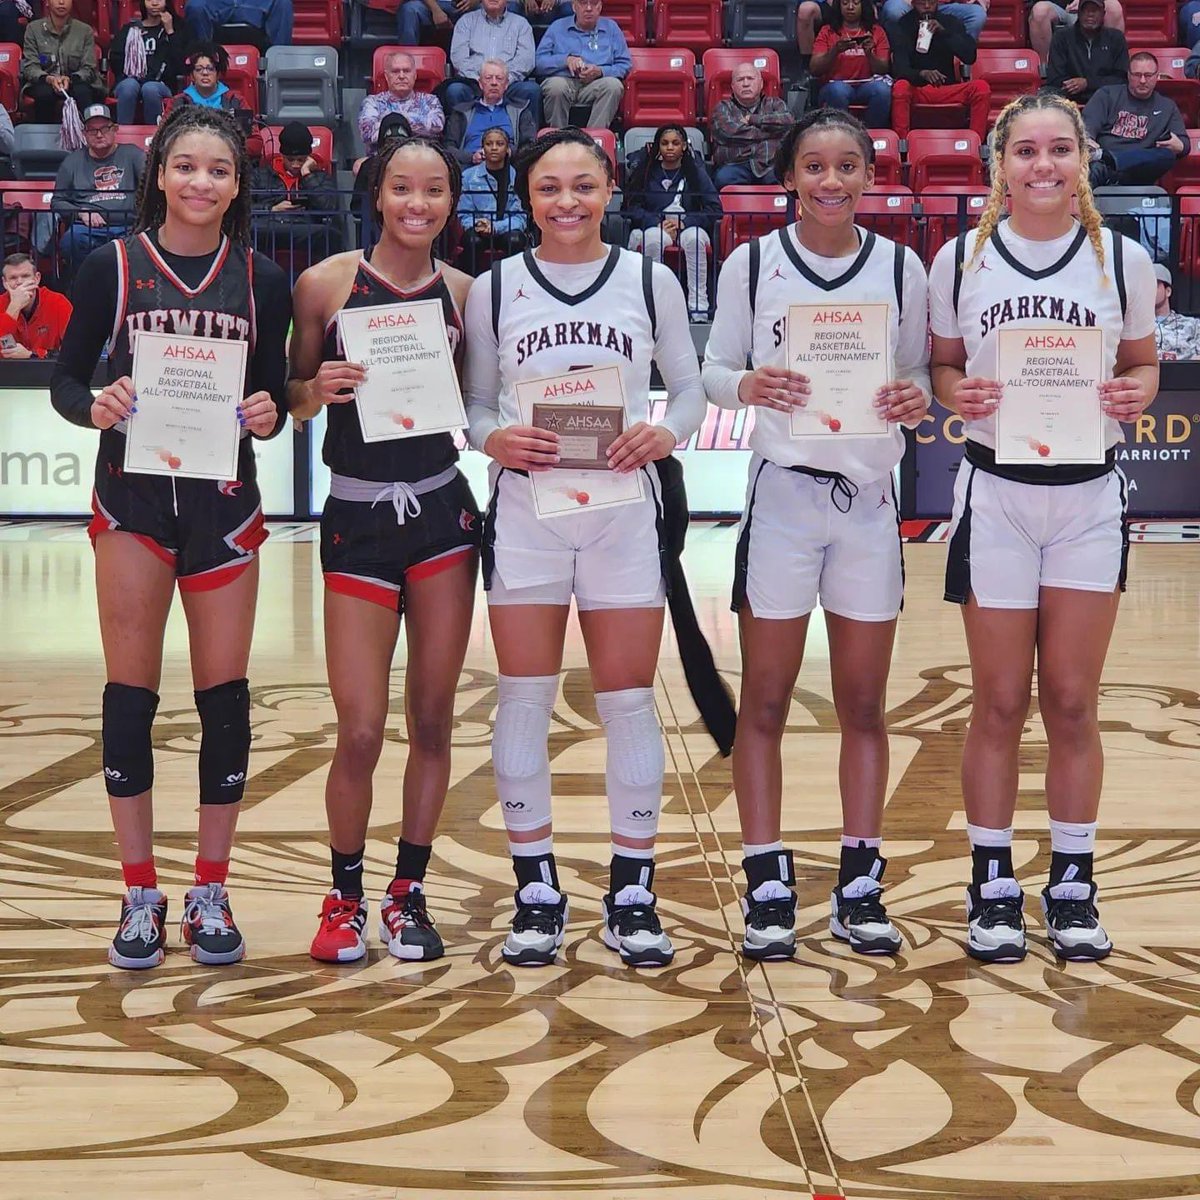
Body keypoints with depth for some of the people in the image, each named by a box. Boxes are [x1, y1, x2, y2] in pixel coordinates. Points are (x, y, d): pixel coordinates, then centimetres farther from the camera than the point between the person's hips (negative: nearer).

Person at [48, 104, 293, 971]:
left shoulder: (262, 280, 4)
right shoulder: (113, 267, 0)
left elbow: (276, 397, 9)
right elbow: (65, 379, 3)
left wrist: (268, 414, -13)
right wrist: (95, 407, -18)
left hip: (225, 500, 1)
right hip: (133, 498, -1)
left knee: (225, 693, 3)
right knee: (131, 691, 1)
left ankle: (211, 895, 15)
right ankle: (140, 895, 13)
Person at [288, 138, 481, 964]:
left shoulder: (464, 292, 2)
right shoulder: (327, 284, -4)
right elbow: (293, 402, 3)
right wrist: (319, 388, -17)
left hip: (443, 514, 2)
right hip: (357, 521, -2)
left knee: (433, 719, 6)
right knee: (362, 732, -5)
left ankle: (410, 894, 20)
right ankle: (345, 898, 15)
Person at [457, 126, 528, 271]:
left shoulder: (516, 175, 1)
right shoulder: (469, 175, 5)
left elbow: (519, 217, -4)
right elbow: (464, 215, 5)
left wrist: (494, 226, -20)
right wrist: (477, 225, -18)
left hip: (507, 231, -1)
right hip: (479, 231, 1)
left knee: (515, 240, -34)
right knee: (473, 240, -34)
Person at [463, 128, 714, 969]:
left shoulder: (650, 282, 5)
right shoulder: (494, 289, 6)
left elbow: (690, 386, 8)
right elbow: (474, 401, 8)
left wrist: (666, 433, -12)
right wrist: (493, 439, -13)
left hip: (625, 506, 0)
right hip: (525, 507, 1)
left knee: (629, 700, 1)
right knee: (524, 700, 2)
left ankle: (632, 891, 12)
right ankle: (537, 890, 13)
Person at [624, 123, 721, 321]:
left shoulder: (695, 170, 6)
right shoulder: (645, 170, 6)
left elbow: (715, 209, 0)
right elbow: (632, 208, 0)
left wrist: (684, 223, -14)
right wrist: (658, 223, -17)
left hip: (689, 227, 0)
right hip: (654, 226, 0)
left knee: (694, 237, -36)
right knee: (653, 237, -37)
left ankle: (699, 306, -38)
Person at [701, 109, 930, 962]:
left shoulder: (901, 268, 4)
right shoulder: (751, 264, 0)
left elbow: (918, 373, 9)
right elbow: (714, 369, 3)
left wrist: (916, 400, -13)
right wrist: (746, 387, -19)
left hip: (871, 500, 1)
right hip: (781, 497, -1)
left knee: (863, 705, 7)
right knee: (764, 705, 2)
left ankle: (860, 886, 15)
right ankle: (769, 890, 9)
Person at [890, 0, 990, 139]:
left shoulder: (950, 23, 8)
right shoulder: (902, 26, 0)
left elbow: (970, 57, -5)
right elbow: (900, 68, -12)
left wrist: (944, 32, -16)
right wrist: (922, 73, -34)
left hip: (947, 88, 2)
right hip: (916, 89, -2)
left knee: (981, 87, -24)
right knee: (900, 88, -36)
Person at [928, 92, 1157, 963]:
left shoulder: (1122, 260, 1)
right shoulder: (962, 260, 0)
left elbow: (1144, 362, 10)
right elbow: (942, 363, 7)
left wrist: (1135, 393, -12)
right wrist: (957, 394, -14)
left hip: (1089, 497, 1)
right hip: (995, 491, 0)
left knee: (1072, 703, 4)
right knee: (1000, 703, 3)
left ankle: (1073, 886, 16)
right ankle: (993, 888, 14)